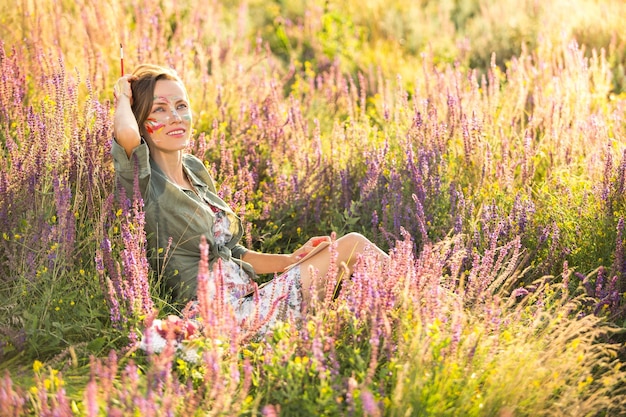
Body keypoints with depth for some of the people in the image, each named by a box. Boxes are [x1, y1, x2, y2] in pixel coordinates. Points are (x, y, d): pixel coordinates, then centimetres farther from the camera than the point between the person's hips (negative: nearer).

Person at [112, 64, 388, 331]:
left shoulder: (195, 169, 14)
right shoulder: (143, 182, -10)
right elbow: (126, 133, -33)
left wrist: (290, 260, 9)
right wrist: (123, 99, -10)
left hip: (250, 300, 8)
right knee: (352, 245, -6)